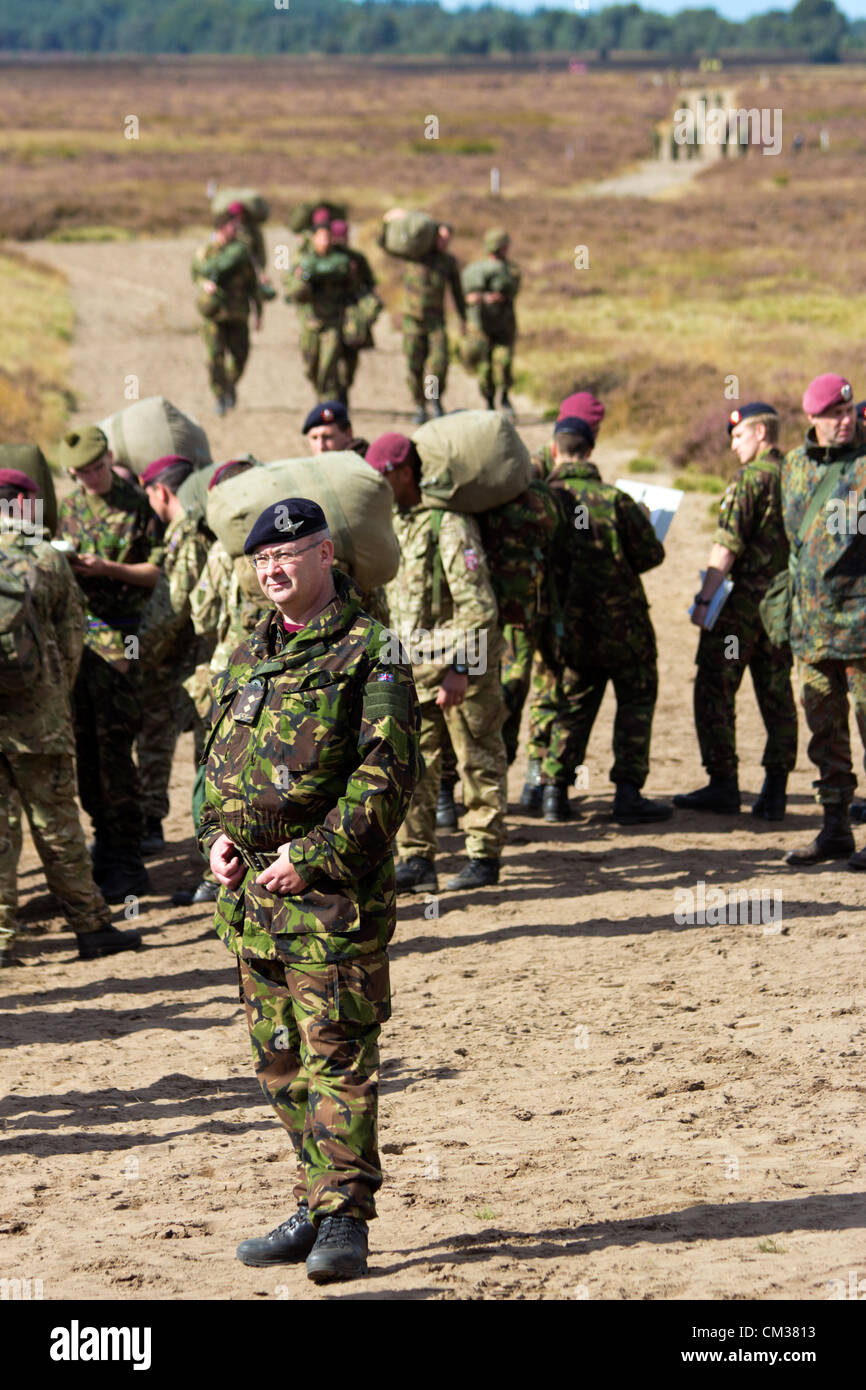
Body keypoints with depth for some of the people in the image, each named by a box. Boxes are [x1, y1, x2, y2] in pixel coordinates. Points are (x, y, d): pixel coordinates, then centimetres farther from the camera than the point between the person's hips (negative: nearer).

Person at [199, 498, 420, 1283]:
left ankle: (345, 1219, -6)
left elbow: (388, 772, -14)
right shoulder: (248, 659, 16)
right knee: (281, 1061, 11)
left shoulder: (370, 656, -7)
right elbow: (218, 758, 24)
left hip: (331, 889, -8)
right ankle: (317, 1208, 20)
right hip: (251, 889, 8)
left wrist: (314, 855, -18)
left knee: (336, 1055, -8)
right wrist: (217, 834, 5)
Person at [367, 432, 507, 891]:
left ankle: (484, 857, 13)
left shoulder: (449, 525, -16)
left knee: (478, 762, 5)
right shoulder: (390, 522, 10)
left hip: (462, 663, -7)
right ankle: (416, 860, 3)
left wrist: (459, 668, -24)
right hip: (410, 664, 7)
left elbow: (478, 606, -20)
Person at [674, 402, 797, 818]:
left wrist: (704, 598, -16)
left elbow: (727, 545, -18)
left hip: (744, 597, -7)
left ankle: (723, 784, -2)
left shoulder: (750, 477, -12)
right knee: (777, 694, 9)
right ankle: (775, 790, 8)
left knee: (715, 690, 0)